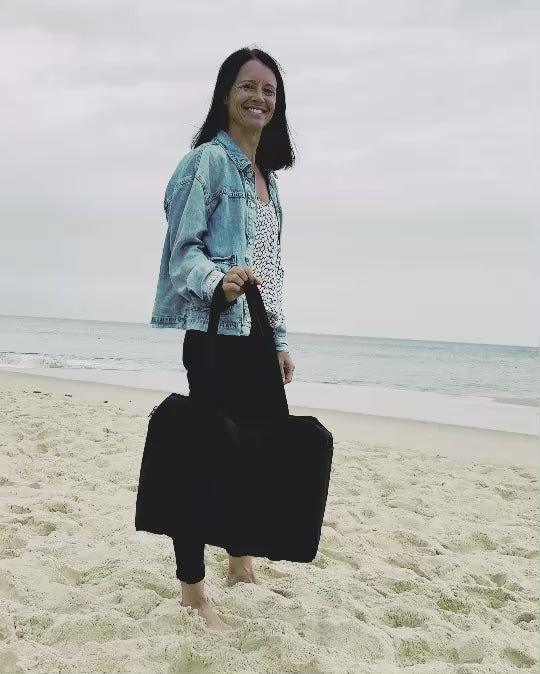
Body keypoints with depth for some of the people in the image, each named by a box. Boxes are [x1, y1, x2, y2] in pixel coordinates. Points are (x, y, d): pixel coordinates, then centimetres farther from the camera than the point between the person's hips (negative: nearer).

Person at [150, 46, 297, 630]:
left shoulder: (266, 175, 19)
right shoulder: (208, 160, -4)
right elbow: (183, 247, -11)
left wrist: (281, 341, 18)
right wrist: (217, 279, -32)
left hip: (258, 334, 8)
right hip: (216, 332, -8)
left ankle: (241, 565, 26)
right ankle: (192, 588, 6)